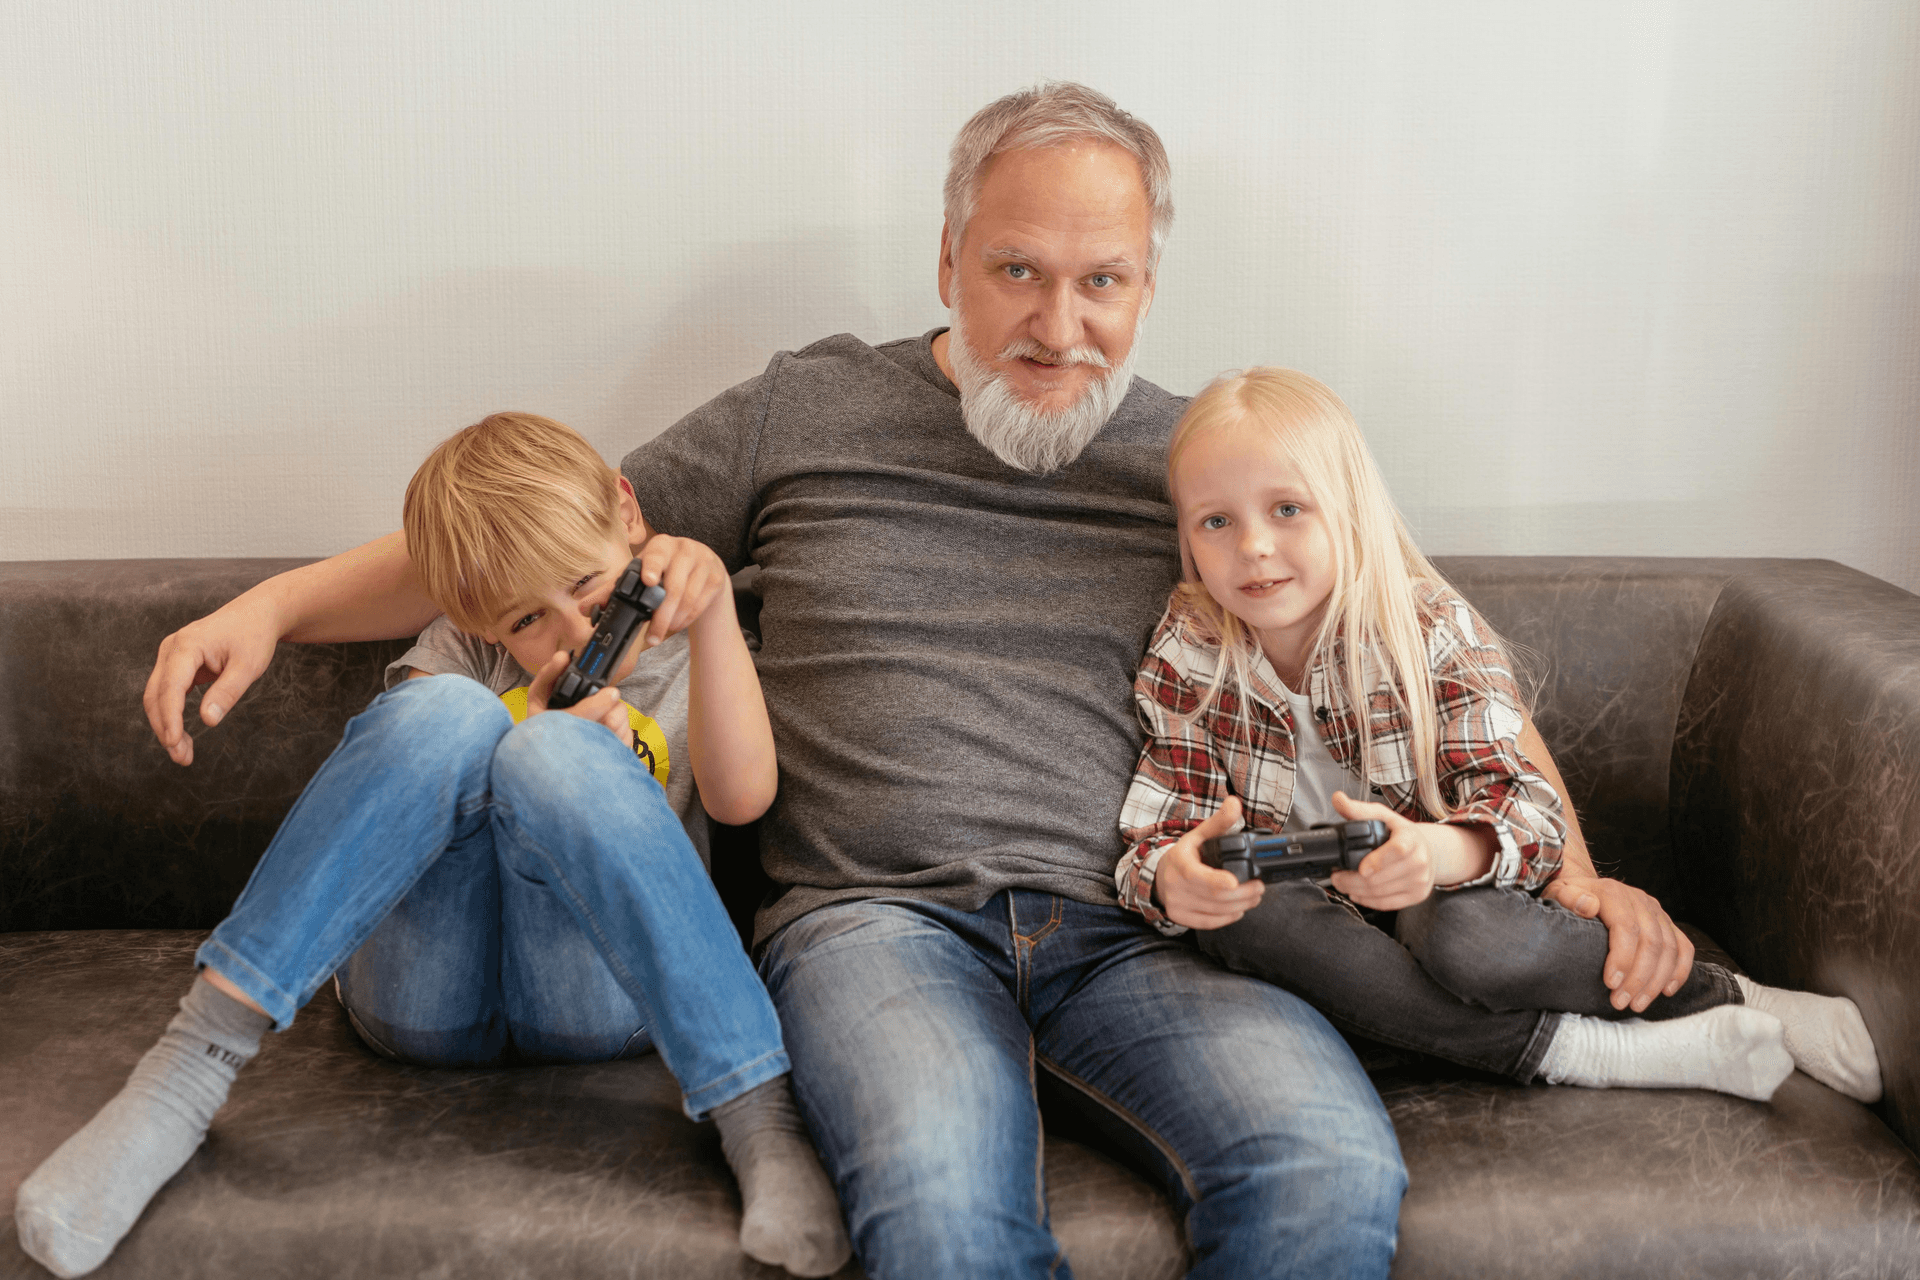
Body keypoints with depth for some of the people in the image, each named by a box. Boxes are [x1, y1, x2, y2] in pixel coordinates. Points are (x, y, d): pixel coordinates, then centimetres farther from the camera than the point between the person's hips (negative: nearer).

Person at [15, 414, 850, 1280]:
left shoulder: (691, 649, 16)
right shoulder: (468, 650, 20)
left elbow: (743, 796, -4)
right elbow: (407, 795, 1)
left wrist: (715, 605, -15)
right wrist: (534, 717, -16)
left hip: (597, 991, -1)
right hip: (426, 997, 1)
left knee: (556, 754, -30)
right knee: (448, 715, -25)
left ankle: (755, 1113, -35)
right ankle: (190, 1068, -31)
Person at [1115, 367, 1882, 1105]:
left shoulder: (1431, 631, -15)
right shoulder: (1184, 661, -11)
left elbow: (1523, 804, -20)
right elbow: (1158, 833, -13)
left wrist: (1438, 852, -44)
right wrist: (1172, 877, -39)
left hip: (1436, 894, -2)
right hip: (1316, 927, 2)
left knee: (1466, 937, -36)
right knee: (1244, 917, -33)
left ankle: (1725, 998, -12)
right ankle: (1571, 1050, -28)